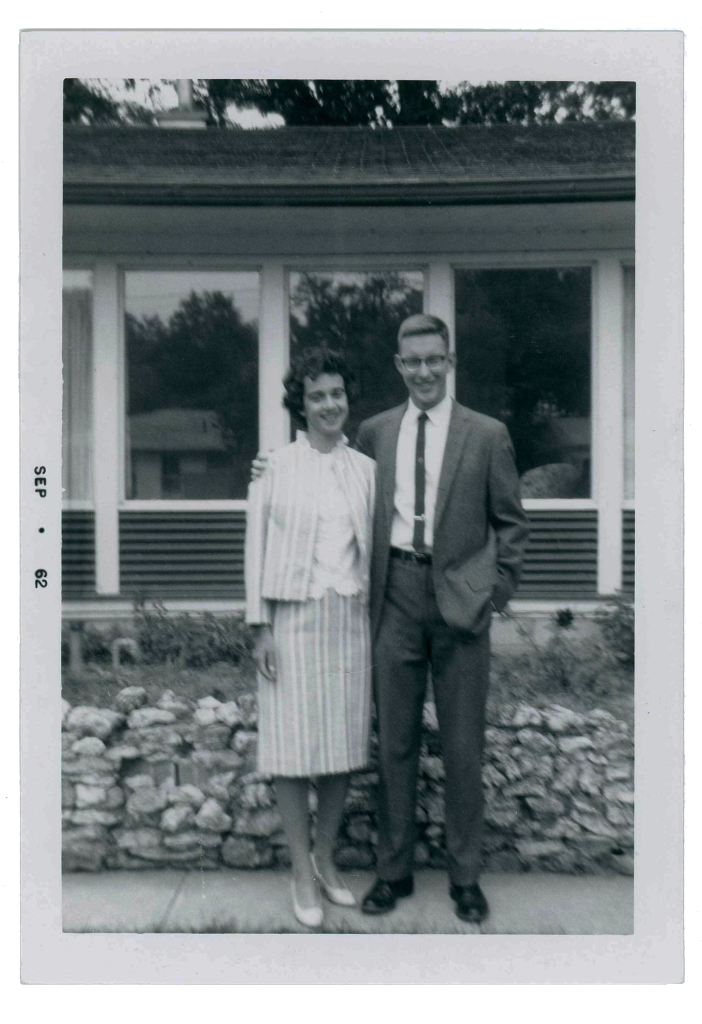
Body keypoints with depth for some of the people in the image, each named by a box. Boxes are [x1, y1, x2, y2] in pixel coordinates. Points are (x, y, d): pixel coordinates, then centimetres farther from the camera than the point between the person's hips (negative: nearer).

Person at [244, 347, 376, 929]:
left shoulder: (365, 469, 8)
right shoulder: (277, 467, -1)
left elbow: (373, 546, 11)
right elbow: (257, 546, -1)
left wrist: (376, 618, 7)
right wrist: (260, 627, -5)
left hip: (350, 617, 3)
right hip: (294, 617, -3)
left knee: (343, 741, 9)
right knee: (295, 743, 1)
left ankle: (327, 859, 28)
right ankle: (303, 874, 16)